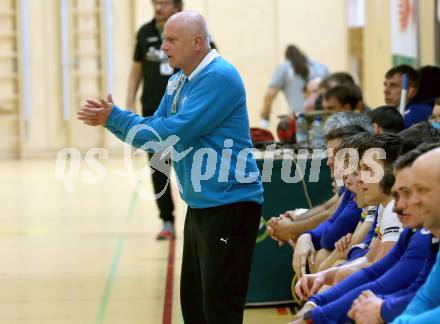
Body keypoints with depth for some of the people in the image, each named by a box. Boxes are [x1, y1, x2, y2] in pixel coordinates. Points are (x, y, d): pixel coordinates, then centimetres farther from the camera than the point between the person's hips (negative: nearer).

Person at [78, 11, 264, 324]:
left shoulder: (219, 78, -19)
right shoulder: (179, 81, 12)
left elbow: (173, 133, -23)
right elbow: (155, 130, 13)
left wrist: (114, 117, -15)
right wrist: (111, 118, -4)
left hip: (230, 205, -10)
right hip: (200, 205, 10)